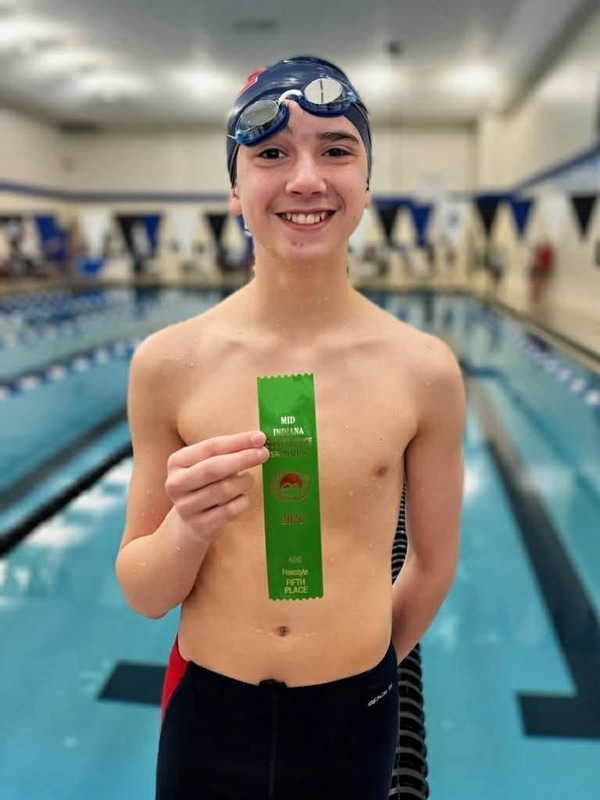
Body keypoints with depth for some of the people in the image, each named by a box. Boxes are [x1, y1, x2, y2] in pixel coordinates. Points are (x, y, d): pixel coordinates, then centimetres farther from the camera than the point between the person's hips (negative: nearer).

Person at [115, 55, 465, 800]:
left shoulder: (425, 371, -13)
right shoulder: (168, 364, -12)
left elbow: (433, 563, 1)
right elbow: (141, 593, -6)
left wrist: (361, 669, 11)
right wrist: (186, 526, -25)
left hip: (353, 721, 0)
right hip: (206, 719, 1)